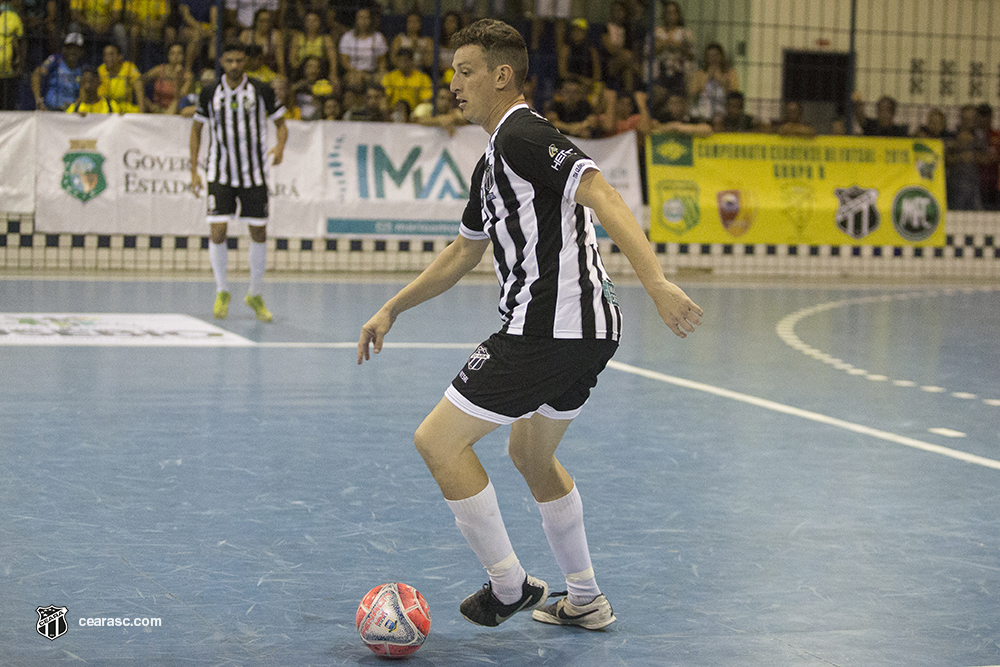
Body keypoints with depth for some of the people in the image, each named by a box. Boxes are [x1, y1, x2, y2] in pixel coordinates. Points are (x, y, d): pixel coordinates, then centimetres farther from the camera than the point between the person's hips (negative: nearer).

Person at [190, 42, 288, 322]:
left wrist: (280, 145, -18)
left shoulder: (261, 91, -4)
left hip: (254, 173, 0)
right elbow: (197, 128, 10)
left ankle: (255, 294, 21)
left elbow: (281, 123, 4)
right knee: (217, 232, -10)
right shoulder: (210, 94, -1)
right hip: (220, 173, 0)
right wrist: (194, 170, 5)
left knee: (259, 234, 3)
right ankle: (222, 291, 11)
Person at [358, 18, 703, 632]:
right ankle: (585, 599, 33)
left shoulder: (524, 135, -13)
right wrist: (391, 309, 31)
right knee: (531, 454, 27)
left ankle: (510, 585, 3)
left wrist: (658, 283, -36)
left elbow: (605, 198, -25)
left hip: (550, 325, -11)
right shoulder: (493, 161, 19)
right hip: (588, 330, 11)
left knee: (438, 441, -4)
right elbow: (462, 254, 31)